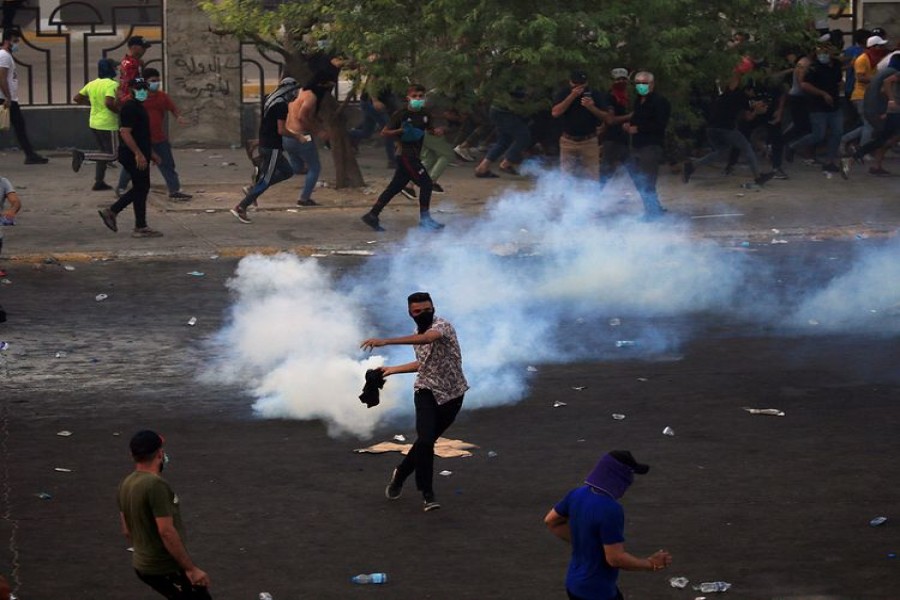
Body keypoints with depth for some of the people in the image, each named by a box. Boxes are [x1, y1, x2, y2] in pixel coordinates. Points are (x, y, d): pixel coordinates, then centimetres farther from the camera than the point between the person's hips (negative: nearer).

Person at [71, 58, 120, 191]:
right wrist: (120, 111, -15)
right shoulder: (112, 84, -16)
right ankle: (82, 155, -15)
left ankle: (99, 182, 17)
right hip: (108, 125, -8)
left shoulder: (92, 84, 7)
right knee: (113, 155, -1)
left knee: (105, 153, 20)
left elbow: (77, 98, 12)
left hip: (94, 123, 8)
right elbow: (109, 103, -31)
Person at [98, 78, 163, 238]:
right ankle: (140, 228, 2)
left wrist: (151, 153, 26)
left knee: (140, 189, 15)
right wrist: (138, 154, -27)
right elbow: (125, 132, -23)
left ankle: (111, 212, 18)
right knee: (141, 189, -4)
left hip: (139, 155, 10)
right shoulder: (129, 108, -16)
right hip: (133, 156, -10)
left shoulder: (138, 107, 17)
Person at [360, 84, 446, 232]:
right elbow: (384, 132, -8)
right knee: (425, 183, -12)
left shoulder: (425, 115, 8)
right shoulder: (401, 114, -10)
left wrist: (437, 131, -1)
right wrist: (401, 131, -23)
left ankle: (372, 215, 17)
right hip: (405, 155, -8)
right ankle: (425, 218, -5)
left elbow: (430, 128, 23)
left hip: (414, 156, 8)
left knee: (395, 187, 11)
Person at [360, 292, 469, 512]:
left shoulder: (443, 326, -16)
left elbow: (427, 338, -39)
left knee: (427, 441, 5)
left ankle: (401, 473, 32)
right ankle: (427, 494, -7)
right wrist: (392, 370, 26)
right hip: (427, 391, 3)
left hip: (452, 394, -3)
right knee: (425, 440, -17)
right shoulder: (417, 334, 8)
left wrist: (386, 341, -48)